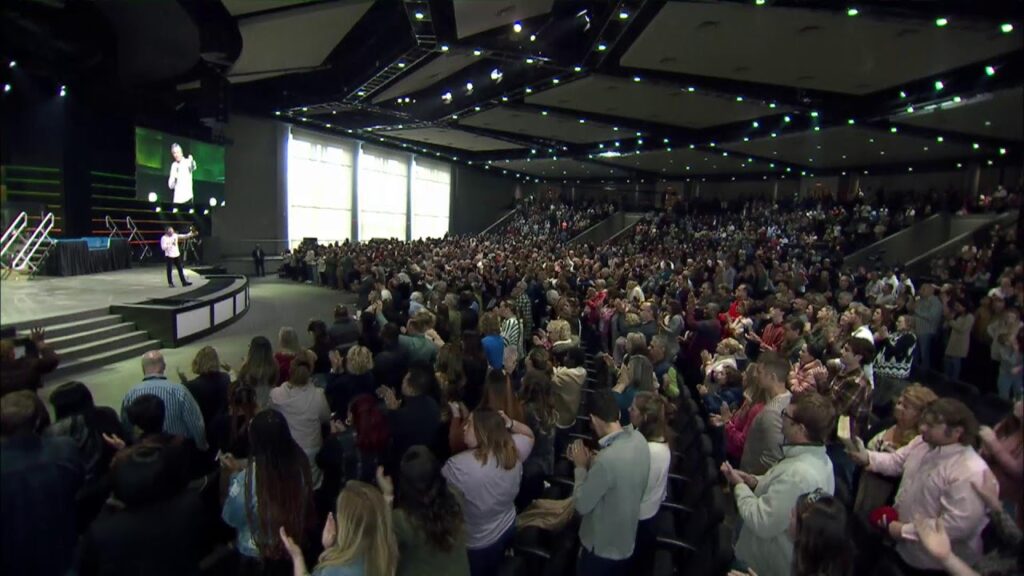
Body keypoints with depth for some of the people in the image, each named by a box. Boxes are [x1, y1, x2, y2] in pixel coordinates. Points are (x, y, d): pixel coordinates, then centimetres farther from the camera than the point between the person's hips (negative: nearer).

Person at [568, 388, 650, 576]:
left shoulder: (607, 460, -38)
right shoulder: (639, 439, -12)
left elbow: (582, 505, -24)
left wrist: (581, 466, -13)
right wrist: (593, 462, -1)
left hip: (601, 549, -6)